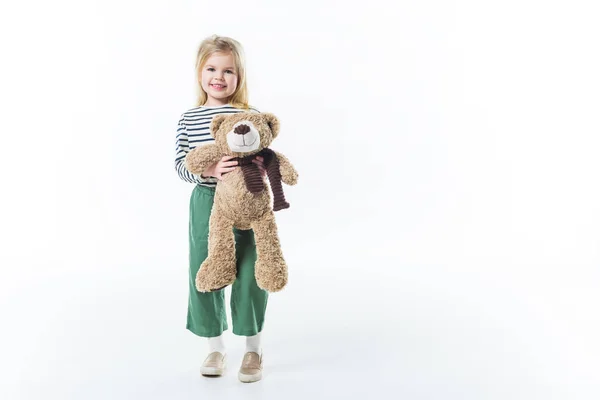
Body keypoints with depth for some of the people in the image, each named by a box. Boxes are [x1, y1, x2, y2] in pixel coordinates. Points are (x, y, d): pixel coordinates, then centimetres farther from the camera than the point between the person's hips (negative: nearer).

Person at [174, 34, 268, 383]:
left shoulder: (251, 115, -3)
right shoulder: (189, 119, 3)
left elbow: (266, 156, 1)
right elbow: (181, 165, -2)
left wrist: (262, 168, -22)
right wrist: (208, 170, -21)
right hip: (206, 205, 2)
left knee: (249, 276, 4)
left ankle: (254, 348, 25)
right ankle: (216, 347, 28)